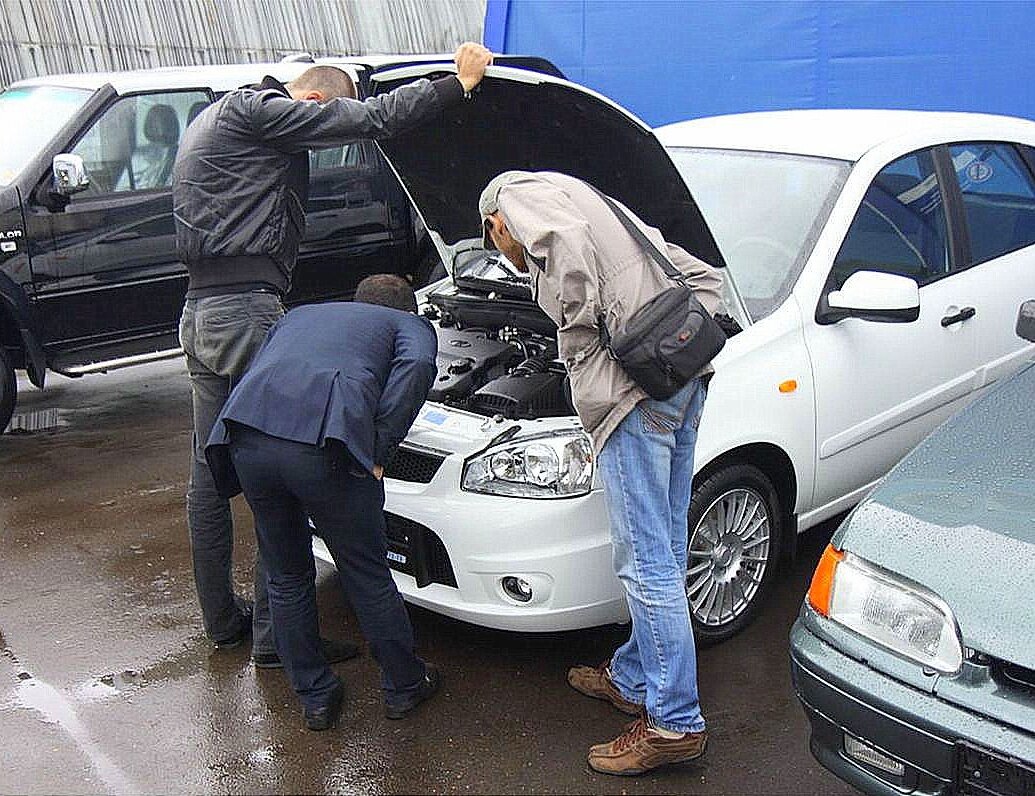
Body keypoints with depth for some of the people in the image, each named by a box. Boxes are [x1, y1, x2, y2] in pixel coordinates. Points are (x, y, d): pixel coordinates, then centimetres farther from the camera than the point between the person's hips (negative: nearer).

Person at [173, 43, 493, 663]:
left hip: (201, 312, 11)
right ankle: (275, 635, 2)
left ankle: (223, 618, 28)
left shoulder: (212, 122, 24)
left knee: (210, 472, 15)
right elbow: (371, 121, -15)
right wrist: (460, 81, -8)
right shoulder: (255, 111, -8)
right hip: (248, 313, -11)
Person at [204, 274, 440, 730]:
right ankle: (404, 686, 33)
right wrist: (379, 451, 2)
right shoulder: (410, 325, 25)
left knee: (286, 580, 21)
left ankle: (315, 697, 33)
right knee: (368, 577, 16)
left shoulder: (299, 315, 38)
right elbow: (416, 365, 0)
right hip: (322, 445, -4)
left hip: (246, 436, 4)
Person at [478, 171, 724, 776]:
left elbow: (568, 242, -15)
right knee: (666, 551, 17)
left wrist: (579, 335, 0)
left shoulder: (524, 196, 6)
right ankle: (633, 679, 32)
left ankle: (675, 722, 4)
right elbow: (706, 278, 27)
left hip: (633, 387, -10)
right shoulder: (605, 212, 31)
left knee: (646, 560, -4)